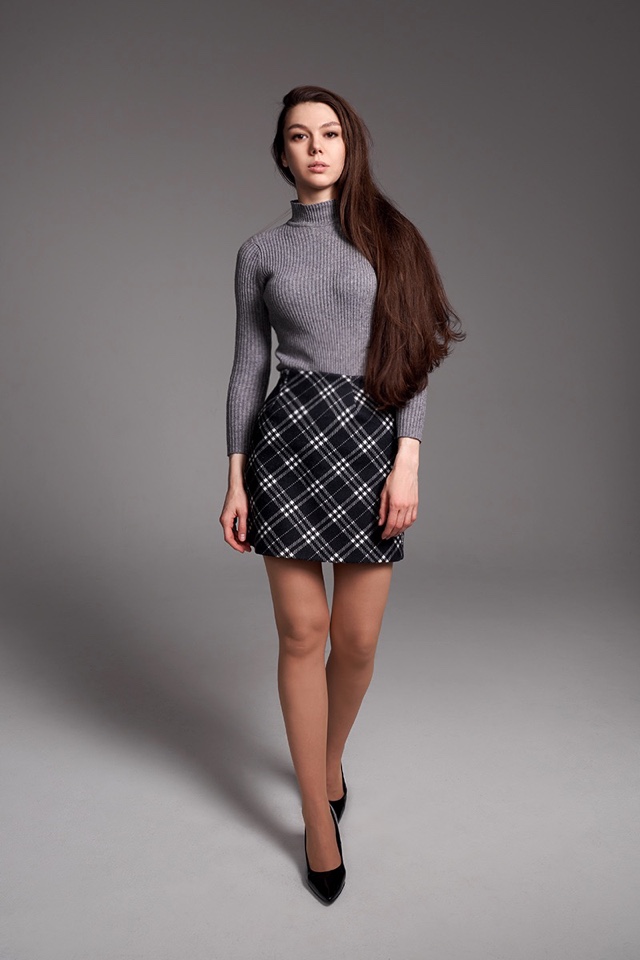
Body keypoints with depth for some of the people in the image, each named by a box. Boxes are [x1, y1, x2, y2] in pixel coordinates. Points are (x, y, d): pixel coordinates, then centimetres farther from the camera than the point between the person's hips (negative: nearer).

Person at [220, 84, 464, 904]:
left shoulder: (386, 236, 7)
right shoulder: (260, 251, 9)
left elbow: (412, 358, 2)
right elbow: (248, 367, 8)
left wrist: (407, 462, -10)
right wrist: (235, 479, 2)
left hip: (373, 441, 0)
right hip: (288, 440, 0)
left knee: (357, 640, 5)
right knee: (302, 632, 2)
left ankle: (330, 757, 37)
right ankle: (319, 816, 20)